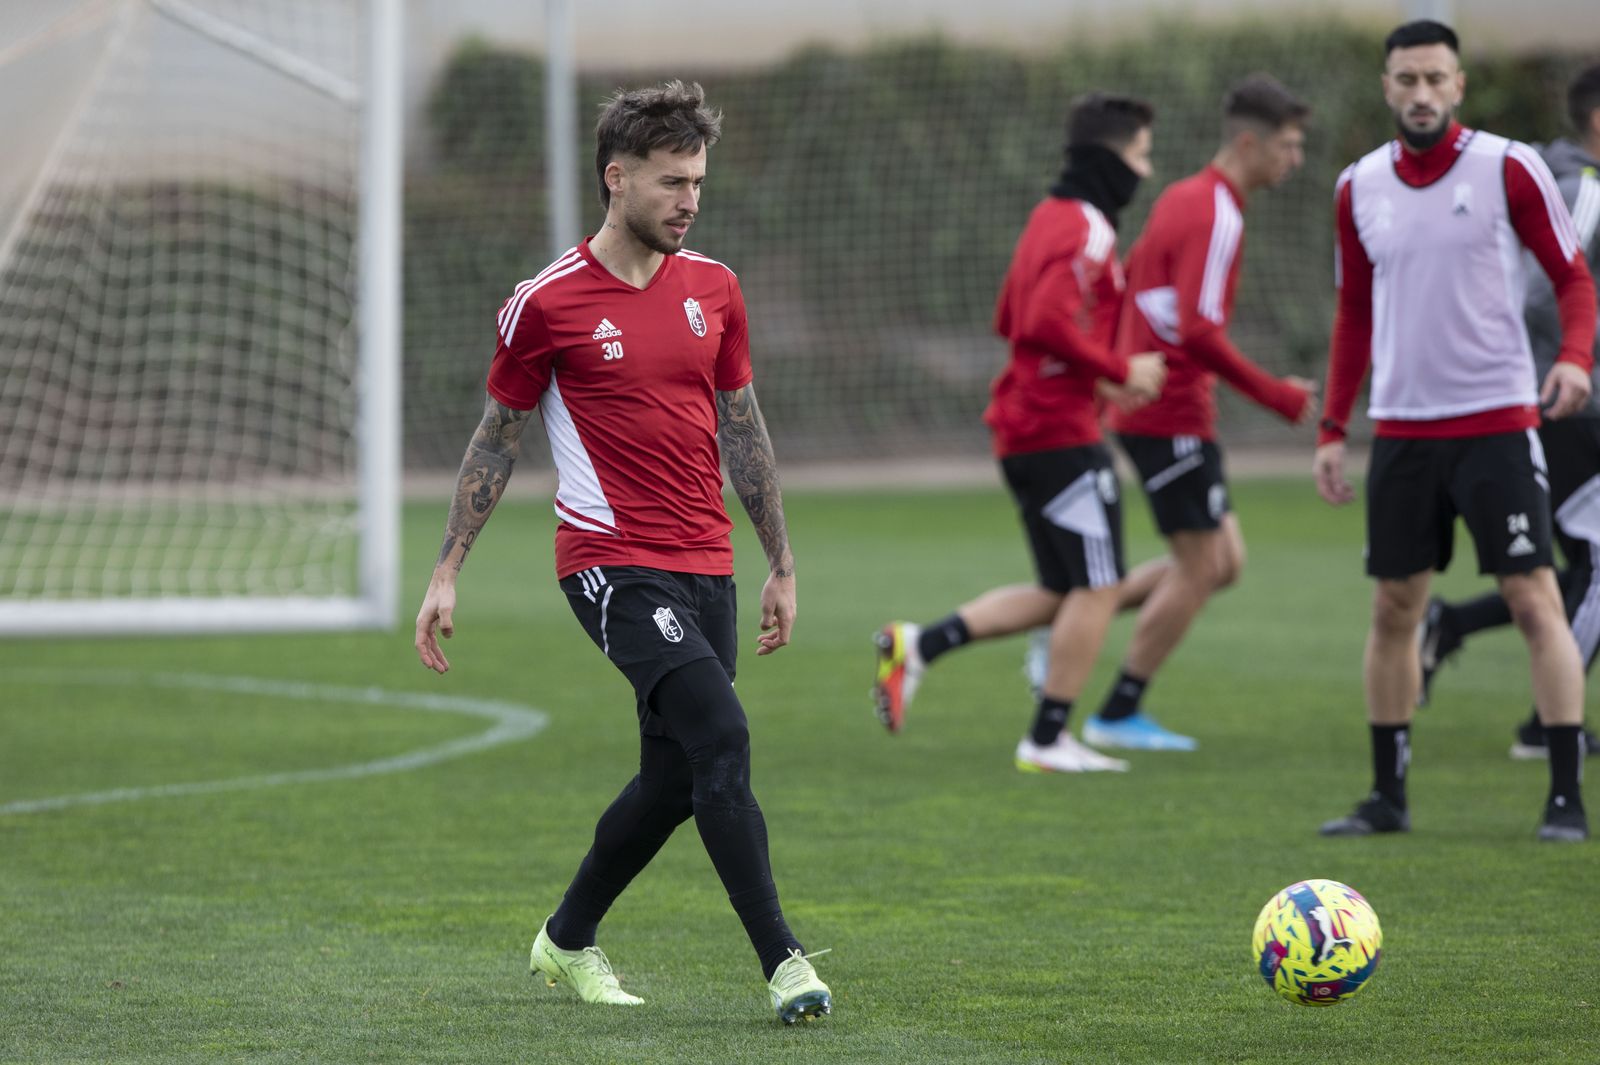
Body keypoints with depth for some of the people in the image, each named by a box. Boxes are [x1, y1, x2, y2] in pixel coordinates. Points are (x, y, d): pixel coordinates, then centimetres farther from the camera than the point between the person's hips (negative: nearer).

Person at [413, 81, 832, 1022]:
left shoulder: (713, 288, 8)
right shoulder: (548, 304, -6)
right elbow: (496, 441, 3)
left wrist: (782, 566, 16)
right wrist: (447, 575, 2)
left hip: (706, 567, 6)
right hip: (614, 564, -6)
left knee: (674, 781, 9)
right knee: (721, 735, -21)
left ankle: (568, 942, 30)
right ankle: (782, 958, -21)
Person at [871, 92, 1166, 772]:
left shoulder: (1049, 219, 17)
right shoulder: (1086, 231, -15)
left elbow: (1010, 320, 24)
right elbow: (1048, 321, -28)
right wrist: (1120, 371, -18)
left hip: (1022, 428, 10)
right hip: (1061, 431, -10)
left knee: (1059, 594, 14)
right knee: (1097, 587, -2)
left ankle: (919, 645, 6)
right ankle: (1048, 739, 2)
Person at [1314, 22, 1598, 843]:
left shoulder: (1507, 168, -5)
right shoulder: (1360, 187, 7)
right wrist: (1332, 429, 12)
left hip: (1497, 420, -4)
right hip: (1402, 428, 4)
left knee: (1534, 599, -7)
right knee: (1393, 607, 6)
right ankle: (1388, 797, 16)